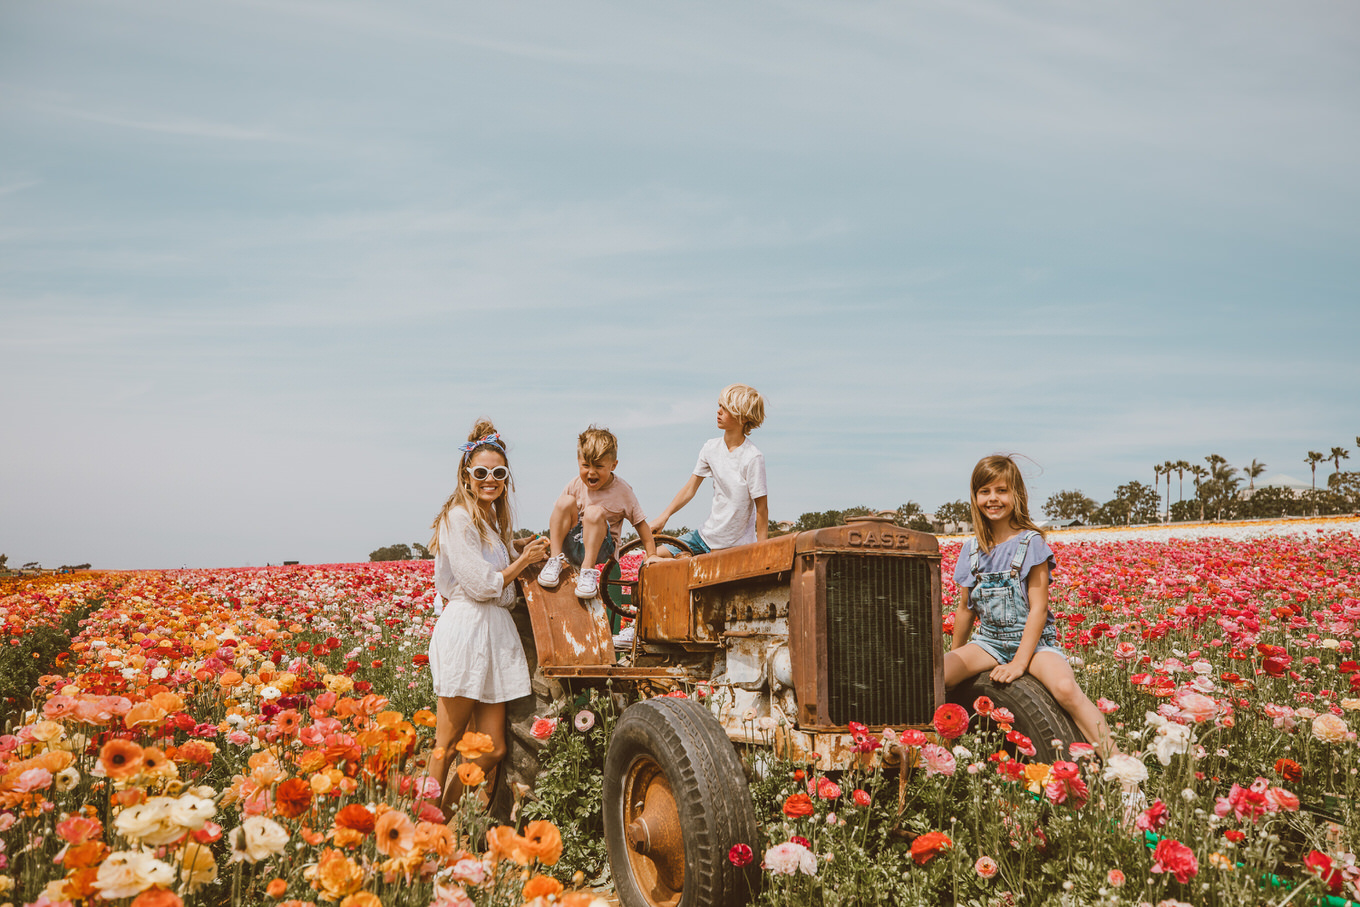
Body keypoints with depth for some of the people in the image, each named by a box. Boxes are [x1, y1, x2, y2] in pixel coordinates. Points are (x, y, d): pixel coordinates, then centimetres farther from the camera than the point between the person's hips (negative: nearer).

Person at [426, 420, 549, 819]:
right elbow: (481, 584, -13)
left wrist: (524, 555, 12)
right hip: (466, 631, -9)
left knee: (493, 748, 6)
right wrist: (524, 560, -3)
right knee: (446, 748, -2)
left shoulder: (490, 518, 19)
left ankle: (444, 817, 14)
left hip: (494, 635, 9)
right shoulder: (459, 517, -9)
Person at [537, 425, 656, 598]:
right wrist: (550, 538, -8)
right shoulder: (575, 486, -2)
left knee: (594, 512, -30)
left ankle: (588, 570, -29)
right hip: (570, 544, 3)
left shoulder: (622, 491, -8)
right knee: (566, 502, -20)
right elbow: (558, 517, 7)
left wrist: (652, 556, -11)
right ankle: (555, 559, -19)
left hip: (599, 549, -3)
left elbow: (641, 525, -4)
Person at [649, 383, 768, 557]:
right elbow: (690, 488, 9)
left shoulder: (753, 458, -19)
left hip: (734, 546, -6)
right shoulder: (711, 448, 0)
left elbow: (762, 507, -16)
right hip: (706, 534, 6)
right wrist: (663, 517, 4)